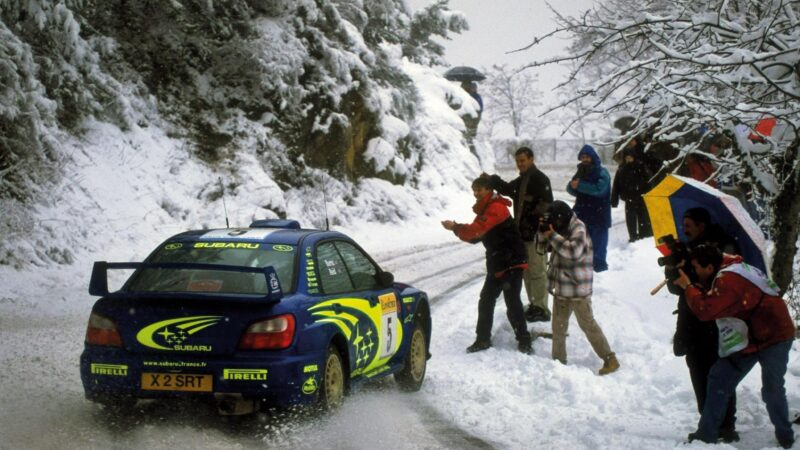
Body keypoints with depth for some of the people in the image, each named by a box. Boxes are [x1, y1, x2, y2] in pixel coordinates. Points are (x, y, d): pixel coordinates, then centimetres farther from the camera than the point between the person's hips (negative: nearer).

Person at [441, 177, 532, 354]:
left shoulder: (496, 208, -15)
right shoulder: (485, 209, 16)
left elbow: (477, 230, -26)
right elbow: (475, 237, 12)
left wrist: (455, 227, -17)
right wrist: (458, 229, -4)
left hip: (512, 263, -10)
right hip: (497, 263, 10)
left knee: (512, 303, -9)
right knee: (486, 301, 11)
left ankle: (524, 340, 0)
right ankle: (483, 339, 20)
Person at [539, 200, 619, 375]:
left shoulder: (579, 230, -17)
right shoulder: (562, 229, 9)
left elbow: (574, 251, -35)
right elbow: (548, 247, 19)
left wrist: (552, 235, -29)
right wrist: (544, 234, -3)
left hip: (578, 289, -9)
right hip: (561, 287, 9)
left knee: (587, 324, -4)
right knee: (558, 325, 13)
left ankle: (610, 359, 3)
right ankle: (559, 361, 23)